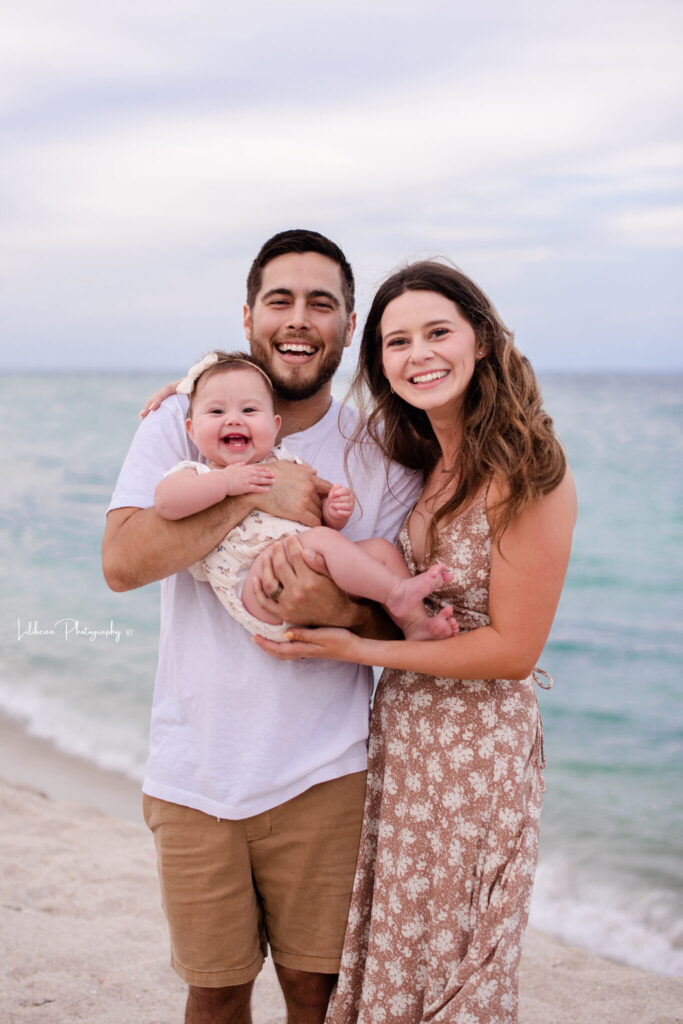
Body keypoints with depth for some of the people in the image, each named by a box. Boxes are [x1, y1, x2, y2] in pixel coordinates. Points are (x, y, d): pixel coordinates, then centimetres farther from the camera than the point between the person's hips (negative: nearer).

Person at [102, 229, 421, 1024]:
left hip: (323, 774, 0)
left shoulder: (379, 455, 0)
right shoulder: (179, 426, -1)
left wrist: (336, 610, -21)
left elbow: (403, 622, 1)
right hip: (193, 771, 0)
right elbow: (121, 562, -15)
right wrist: (256, 493, -20)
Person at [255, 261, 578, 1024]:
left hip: (478, 754, -6)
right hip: (399, 738, 7)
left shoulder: (528, 474, -18)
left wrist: (356, 648, -17)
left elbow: (514, 650, -17)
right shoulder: (418, 459, 4)